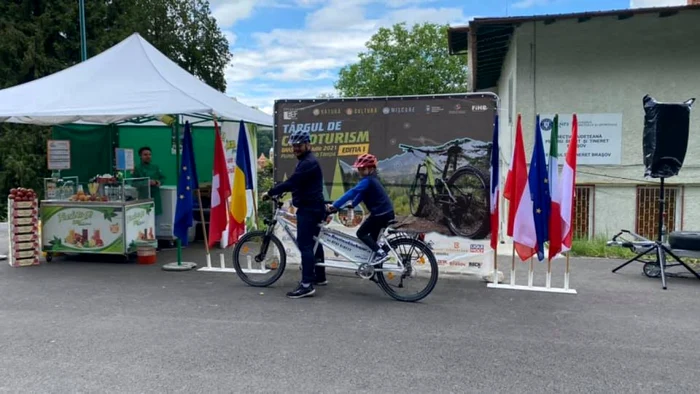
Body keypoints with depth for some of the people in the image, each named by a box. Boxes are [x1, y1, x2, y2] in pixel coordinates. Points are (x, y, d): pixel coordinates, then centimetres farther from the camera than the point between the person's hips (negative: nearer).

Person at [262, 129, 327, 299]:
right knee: (313, 242, 17)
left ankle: (307, 285, -11)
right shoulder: (306, 161, 18)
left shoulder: (309, 162, -18)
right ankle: (320, 277, 28)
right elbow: (295, 183, 21)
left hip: (309, 208, -11)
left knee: (305, 244, -12)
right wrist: (277, 192, 11)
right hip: (312, 207, 11)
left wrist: (270, 193, -17)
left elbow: (291, 182, -25)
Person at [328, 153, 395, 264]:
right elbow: (361, 194, 20)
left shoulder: (367, 180, -17)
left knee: (361, 233, 0)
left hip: (381, 213, -10)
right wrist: (351, 205, 8)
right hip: (386, 212, 10)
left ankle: (381, 253, -7)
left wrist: (335, 205, -30)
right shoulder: (371, 180, 13)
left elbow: (353, 192, -27)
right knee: (372, 236, 19)